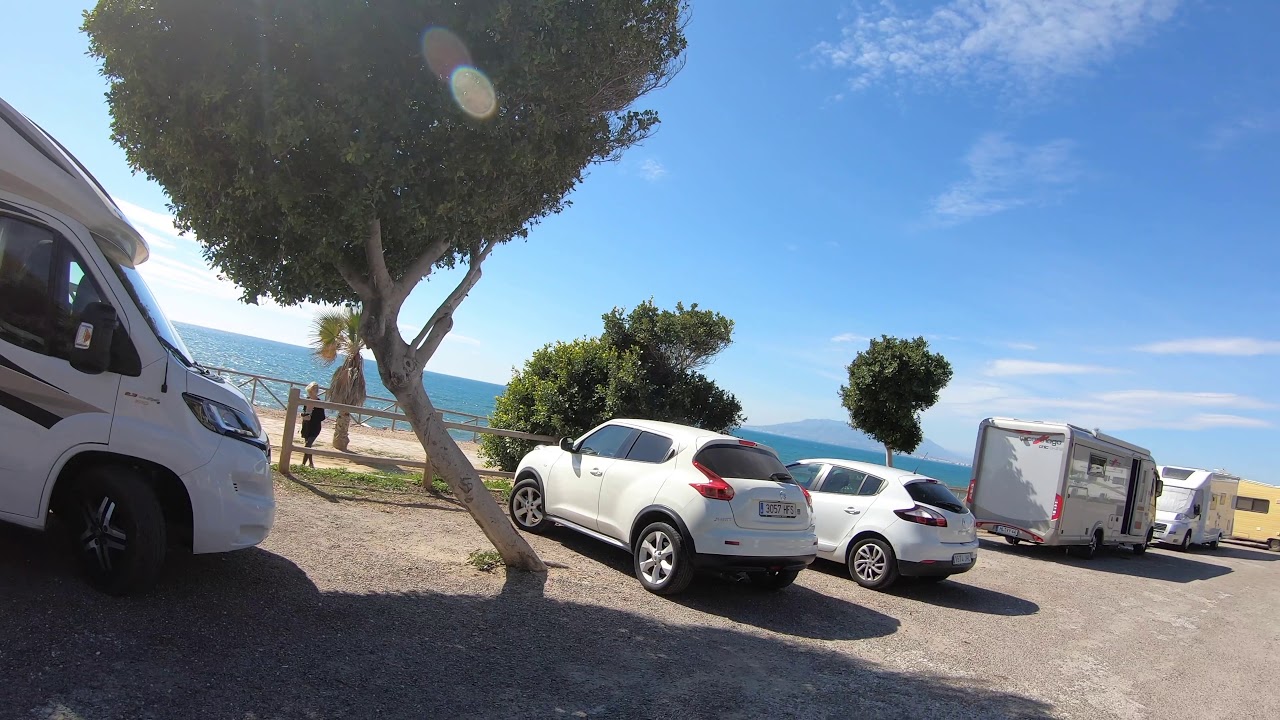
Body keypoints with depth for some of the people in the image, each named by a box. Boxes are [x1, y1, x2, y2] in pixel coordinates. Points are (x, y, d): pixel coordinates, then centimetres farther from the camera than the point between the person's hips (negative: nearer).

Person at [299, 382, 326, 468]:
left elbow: (322, 417, -15)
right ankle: (311, 463, 31)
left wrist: (311, 417, -25)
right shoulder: (307, 400, 2)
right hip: (306, 426, 7)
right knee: (308, 445, 17)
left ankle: (303, 464, -5)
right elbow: (304, 411, 15)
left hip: (314, 428, -7)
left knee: (307, 445, -10)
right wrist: (304, 414, -8)